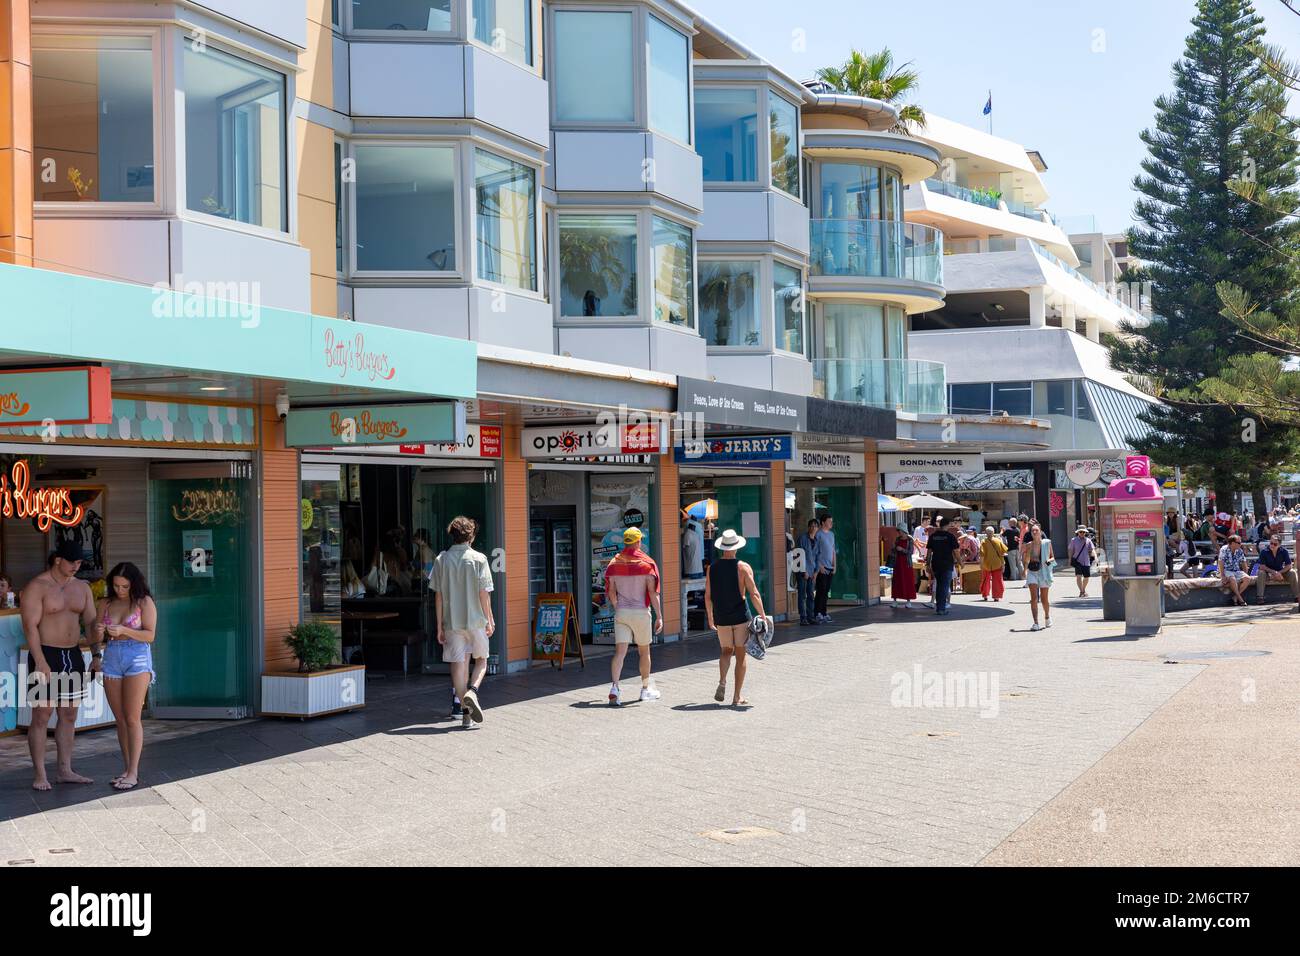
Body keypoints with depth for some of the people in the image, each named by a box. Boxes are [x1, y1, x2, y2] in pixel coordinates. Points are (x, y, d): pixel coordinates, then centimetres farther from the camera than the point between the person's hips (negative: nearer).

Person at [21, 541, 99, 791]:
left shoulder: (82, 588, 11)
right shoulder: (37, 587, -8)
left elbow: (90, 622, 14)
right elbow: (30, 626, -13)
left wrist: (96, 655, 4)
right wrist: (41, 662, -19)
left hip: (73, 656, 6)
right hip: (45, 656, -6)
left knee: (69, 716, 9)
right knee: (41, 716, -4)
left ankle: (65, 771, 16)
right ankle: (40, 775, 1)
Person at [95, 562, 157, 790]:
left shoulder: (144, 602, -3)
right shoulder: (105, 604, 8)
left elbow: (150, 635, -8)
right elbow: (98, 639, 9)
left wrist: (124, 631, -21)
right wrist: (99, 632, -14)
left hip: (137, 659, -5)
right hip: (112, 659, 5)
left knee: (132, 718, -7)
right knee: (120, 719, 8)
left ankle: (133, 773, -5)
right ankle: (127, 768, 16)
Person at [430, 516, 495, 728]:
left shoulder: (441, 560, 1)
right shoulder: (478, 559, -6)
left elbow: (438, 596, 1)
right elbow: (484, 594, -6)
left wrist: (440, 626, 7)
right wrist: (490, 620, 5)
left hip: (452, 621, 2)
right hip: (475, 619, -2)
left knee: (458, 665, 6)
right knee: (481, 660, 16)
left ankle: (465, 713, 6)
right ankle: (472, 691, -10)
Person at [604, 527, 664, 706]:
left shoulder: (614, 563, 3)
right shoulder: (646, 563, -7)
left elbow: (611, 592, 4)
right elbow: (653, 592, -11)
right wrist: (659, 616, -9)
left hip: (621, 612, 2)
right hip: (641, 612, -2)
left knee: (620, 651, -3)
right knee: (644, 651, 14)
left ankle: (614, 688, -21)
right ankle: (646, 689, 27)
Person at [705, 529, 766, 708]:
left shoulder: (712, 568, 1)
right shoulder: (743, 567, -8)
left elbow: (707, 596, 6)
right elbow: (754, 594, -14)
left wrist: (710, 617, 19)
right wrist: (763, 616, -7)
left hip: (721, 618, 3)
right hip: (741, 616, -3)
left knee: (726, 651, 21)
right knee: (740, 655, 7)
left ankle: (722, 682, -3)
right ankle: (737, 697, 7)